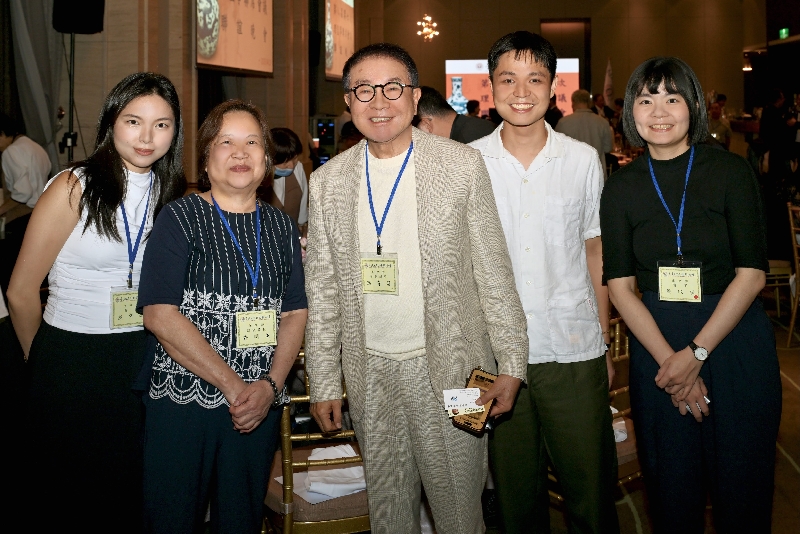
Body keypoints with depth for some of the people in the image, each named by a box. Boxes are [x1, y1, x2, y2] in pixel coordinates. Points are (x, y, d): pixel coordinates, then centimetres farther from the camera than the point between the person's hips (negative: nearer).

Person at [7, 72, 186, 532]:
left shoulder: (172, 193, 4)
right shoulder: (75, 188, -11)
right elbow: (22, 292, -7)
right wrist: (43, 359, 5)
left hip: (143, 360, 4)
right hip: (73, 361, -4)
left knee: (133, 493, 13)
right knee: (68, 497, 10)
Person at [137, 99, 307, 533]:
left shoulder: (280, 226, 9)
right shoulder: (181, 217, -4)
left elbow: (296, 313, 8)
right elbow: (159, 314, -13)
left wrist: (270, 384, -9)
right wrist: (233, 386, -15)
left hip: (259, 406, 4)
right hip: (183, 401, -3)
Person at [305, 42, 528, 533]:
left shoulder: (462, 166, -4)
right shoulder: (328, 183, 3)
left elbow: (493, 272, -3)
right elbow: (322, 290, 6)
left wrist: (511, 365, -6)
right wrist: (324, 383, 5)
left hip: (450, 365, -2)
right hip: (370, 371, 3)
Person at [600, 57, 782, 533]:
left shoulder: (731, 171, -4)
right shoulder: (621, 189, 3)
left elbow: (752, 273, -8)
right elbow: (620, 284, -1)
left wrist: (696, 353, -14)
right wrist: (668, 360, -12)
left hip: (734, 338, -1)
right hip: (656, 341, 2)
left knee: (742, 483, 8)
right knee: (672, 487, 11)